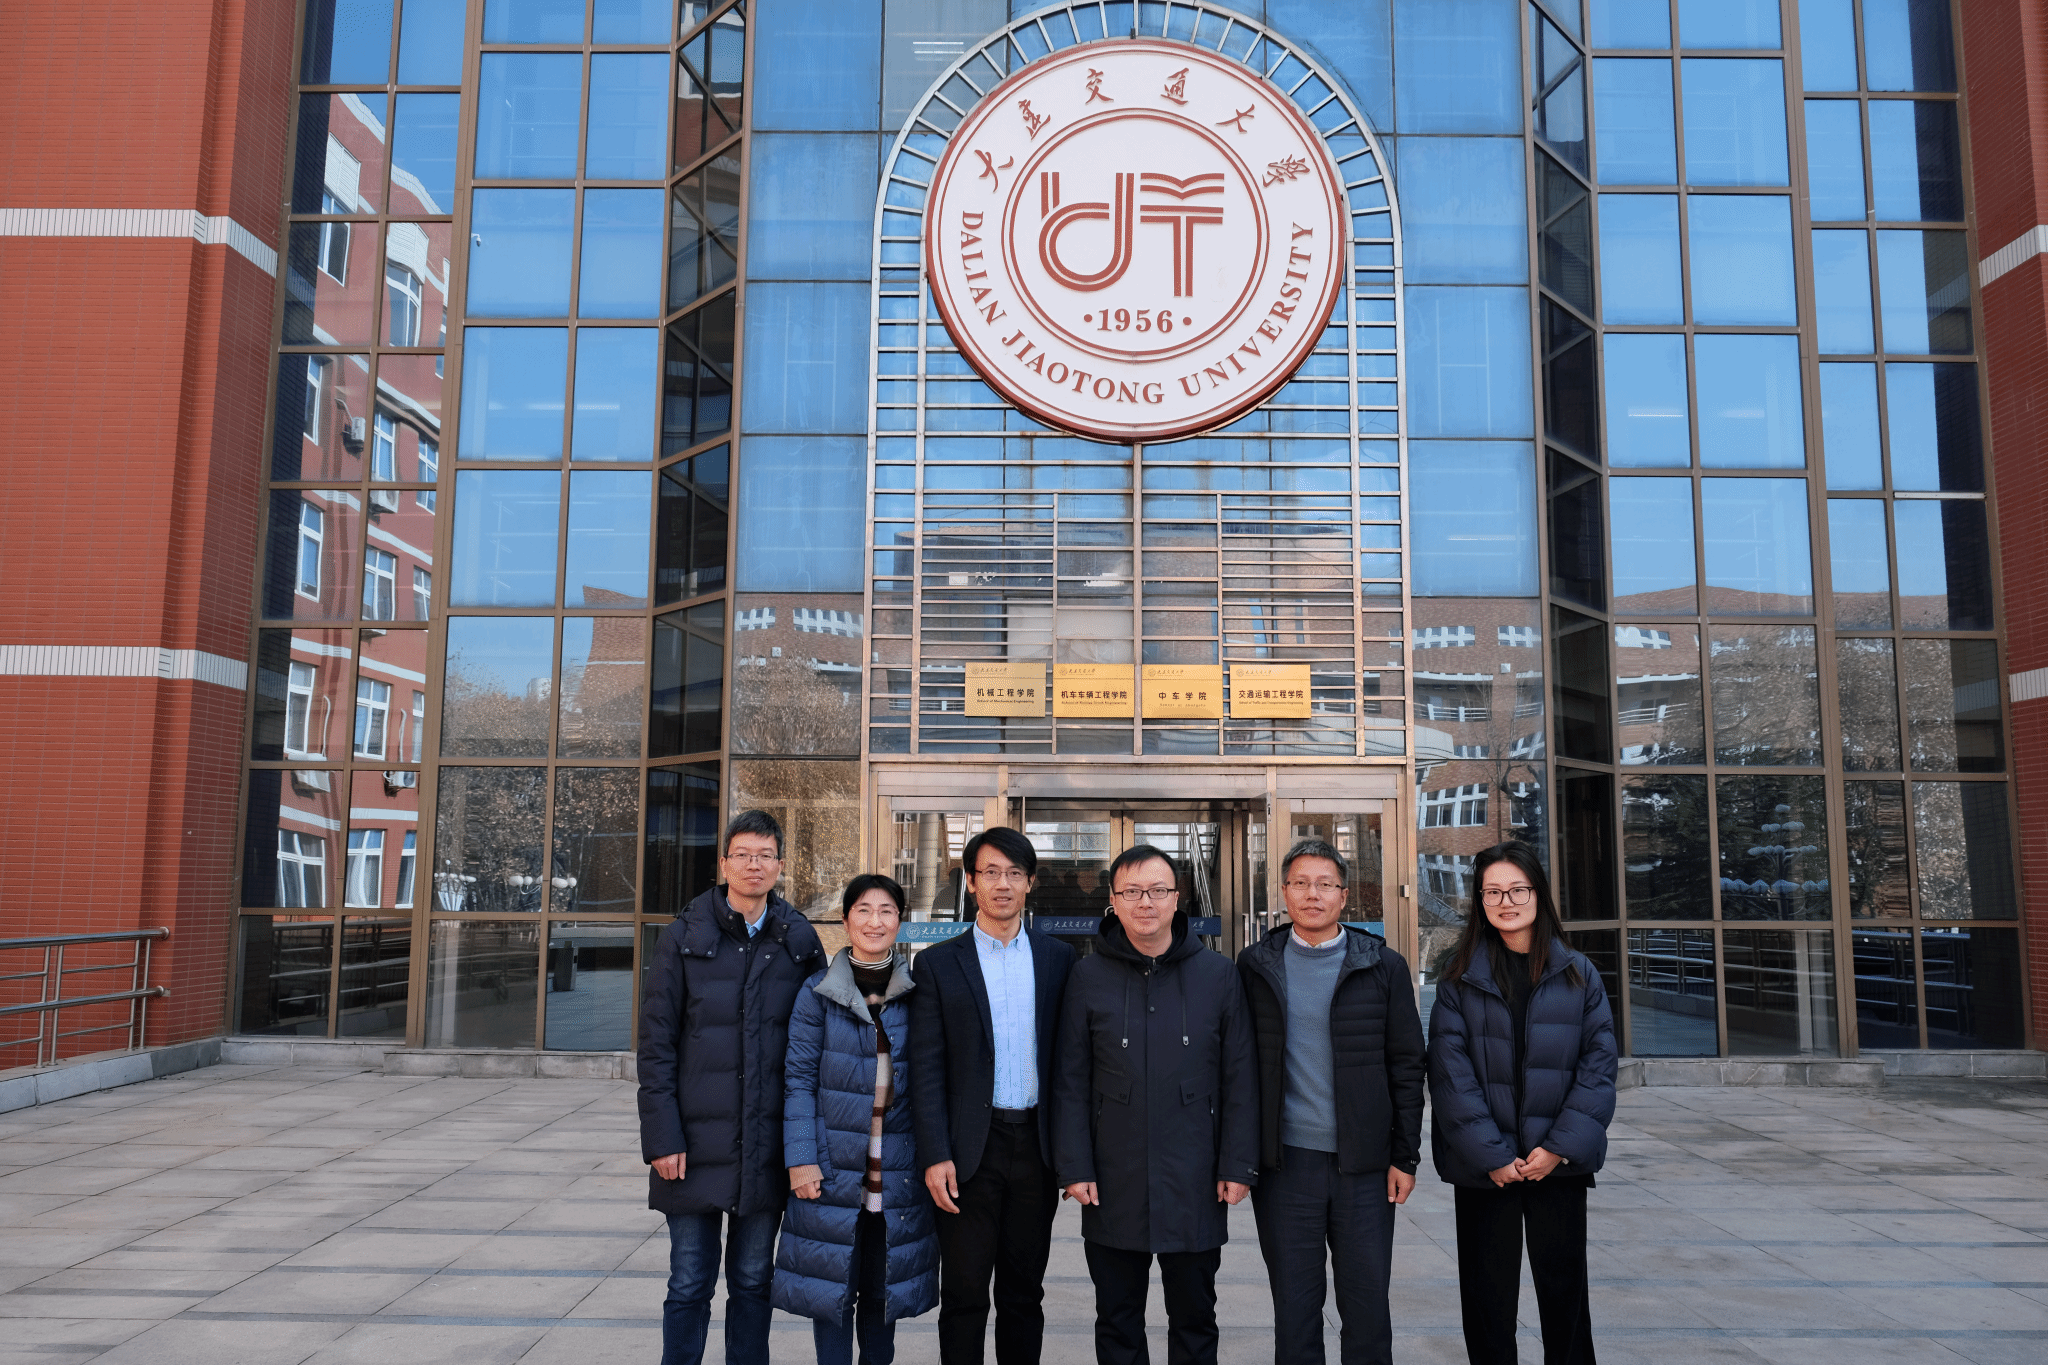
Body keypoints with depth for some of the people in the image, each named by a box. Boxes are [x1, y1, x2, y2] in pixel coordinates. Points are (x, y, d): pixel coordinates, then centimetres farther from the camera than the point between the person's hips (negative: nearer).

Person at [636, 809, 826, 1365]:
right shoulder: (684, 938, -2)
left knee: (753, 1282, 13)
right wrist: (661, 1137, -9)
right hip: (697, 1142, -2)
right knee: (689, 1286, 7)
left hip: (767, 1145, 2)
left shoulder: (800, 941, 3)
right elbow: (656, 1043, -3)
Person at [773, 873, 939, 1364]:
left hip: (897, 1172, 2)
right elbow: (799, 1078, -2)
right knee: (832, 1283, 5)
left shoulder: (918, 993, 4)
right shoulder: (818, 991, -2)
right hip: (833, 1169, -2)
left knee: (885, 1283, 12)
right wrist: (801, 1159, -9)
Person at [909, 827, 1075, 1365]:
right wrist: (935, 1156, -10)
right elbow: (927, 1068, -2)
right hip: (970, 1151, -2)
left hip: (1037, 1144, 2)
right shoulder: (939, 963, 1)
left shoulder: (1058, 958, 7)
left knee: (1024, 1293, 13)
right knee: (964, 1295, 5)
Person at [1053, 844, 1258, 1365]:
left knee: (1194, 1317, 13)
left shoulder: (1217, 974, 1)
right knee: (1117, 1321, 13)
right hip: (1113, 1185, 0)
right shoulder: (1089, 976, 0)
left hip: (1195, 1185, 0)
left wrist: (1238, 1165, -3)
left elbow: (1240, 1080, 2)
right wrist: (1075, 1167, -4)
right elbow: (1071, 1082, 1)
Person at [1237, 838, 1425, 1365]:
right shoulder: (1256, 966, 4)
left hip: (1364, 1164, 0)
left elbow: (1407, 1065, 3)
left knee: (1367, 1305, 7)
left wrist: (1406, 1155, -1)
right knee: (1294, 1307, 8)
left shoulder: (1383, 967, 2)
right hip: (1286, 1163, 1)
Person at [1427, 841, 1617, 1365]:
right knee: (1488, 1293, 7)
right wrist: (1491, 1155, -12)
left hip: (1559, 1162, 1)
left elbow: (1599, 1062, 0)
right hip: (1484, 1166, -1)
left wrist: (1561, 1145, -9)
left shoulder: (1578, 974, 4)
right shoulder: (1460, 978, -1)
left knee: (1564, 1287, 9)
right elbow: (1451, 1072, -5)